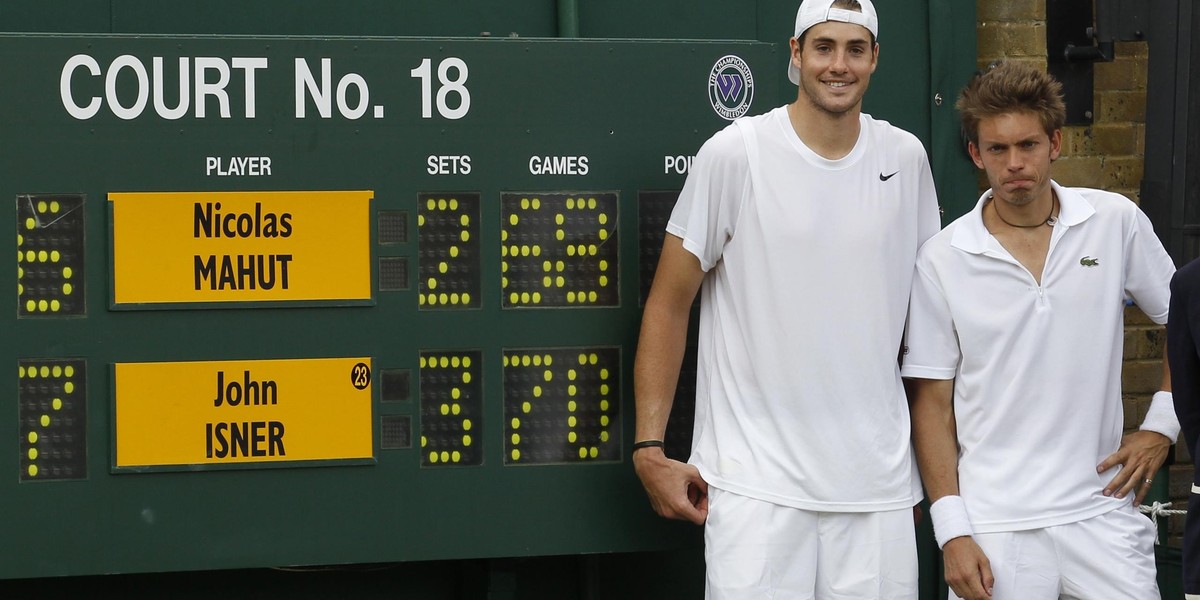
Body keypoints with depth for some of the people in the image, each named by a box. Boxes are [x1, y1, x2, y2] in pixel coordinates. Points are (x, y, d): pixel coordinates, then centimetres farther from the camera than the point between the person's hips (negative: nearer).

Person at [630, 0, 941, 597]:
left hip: (879, 481, 4)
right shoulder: (734, 155, -4)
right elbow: (669, 303, 0)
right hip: (756, 479, -3)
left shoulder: (905, 159, 8)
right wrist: (649, 448, -6)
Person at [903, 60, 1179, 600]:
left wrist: (1160, 428, 5)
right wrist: (951, 531, -5)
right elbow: (932, 402, 1)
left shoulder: (1116, 222, 2)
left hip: (1100, 514, 1)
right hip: (994, 528, -1)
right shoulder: (942, 260, -2)